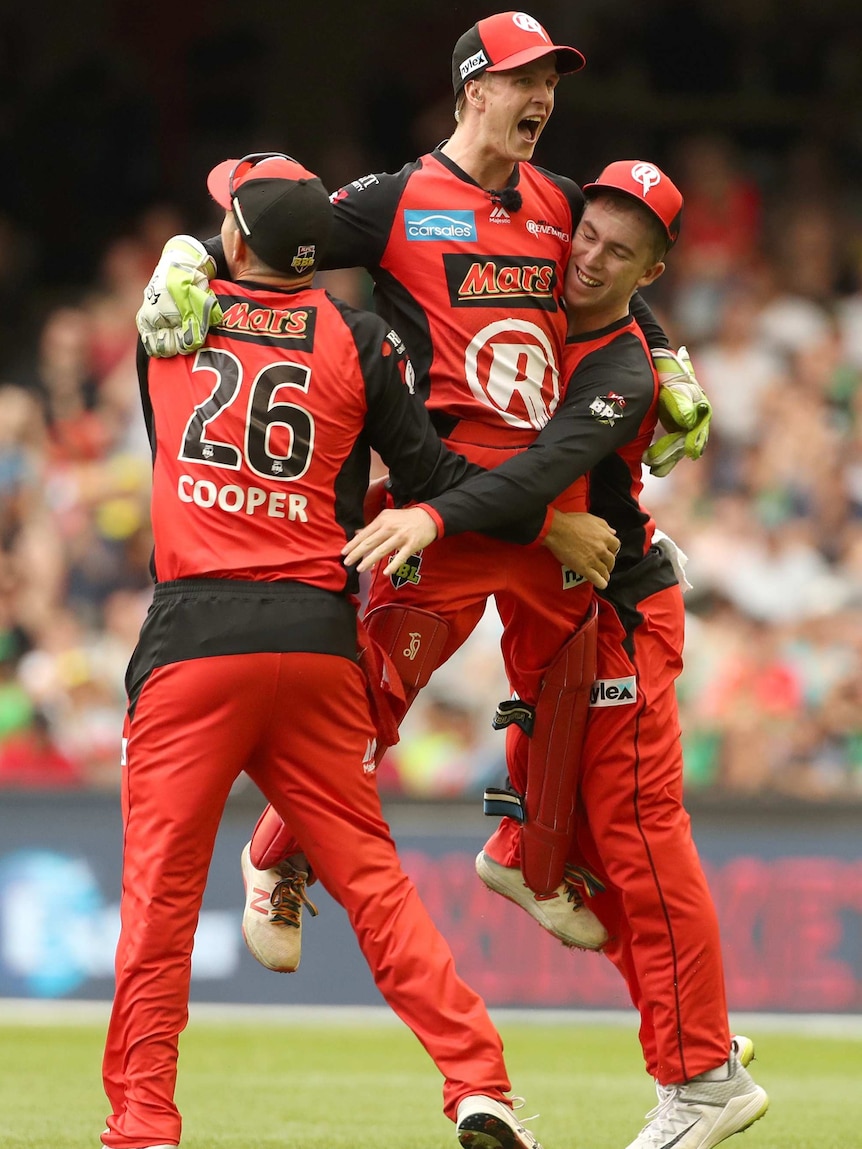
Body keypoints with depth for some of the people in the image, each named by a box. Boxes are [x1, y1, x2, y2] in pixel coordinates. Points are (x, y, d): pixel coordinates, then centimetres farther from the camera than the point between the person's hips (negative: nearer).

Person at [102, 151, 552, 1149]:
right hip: (318, 634, 1)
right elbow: (431, 479, 3)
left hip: (193, 635, -1)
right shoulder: (357, 339, 6)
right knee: (370, 876, 6)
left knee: (159, 889, 0)